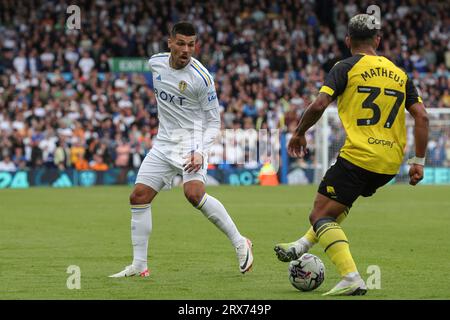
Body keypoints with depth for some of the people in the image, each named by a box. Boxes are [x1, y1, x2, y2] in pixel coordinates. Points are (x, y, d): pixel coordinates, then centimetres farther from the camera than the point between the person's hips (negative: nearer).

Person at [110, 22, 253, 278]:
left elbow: (214, 122, -10)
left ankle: (240, 243, -15)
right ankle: (139, 265, 7)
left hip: (192, 141, -6)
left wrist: (200, 152, -24)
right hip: (164, 142, 6)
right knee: (139, 197, -1)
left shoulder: (201, 78, -16)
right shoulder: (156, 63, 0)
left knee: (194, 193, -28)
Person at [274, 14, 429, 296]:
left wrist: (299, 134, 5)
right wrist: (419, 162, 10)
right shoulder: (400, 73, 14)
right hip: (390, 164, 7)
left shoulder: (346, 67, -1)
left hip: (358, 156, -7)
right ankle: (302, 247, 39)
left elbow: (319, 105, -11)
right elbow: (421, 116, 7)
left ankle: (352, 279, -17)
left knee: (320, 215, -2)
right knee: (338, 202, 32)